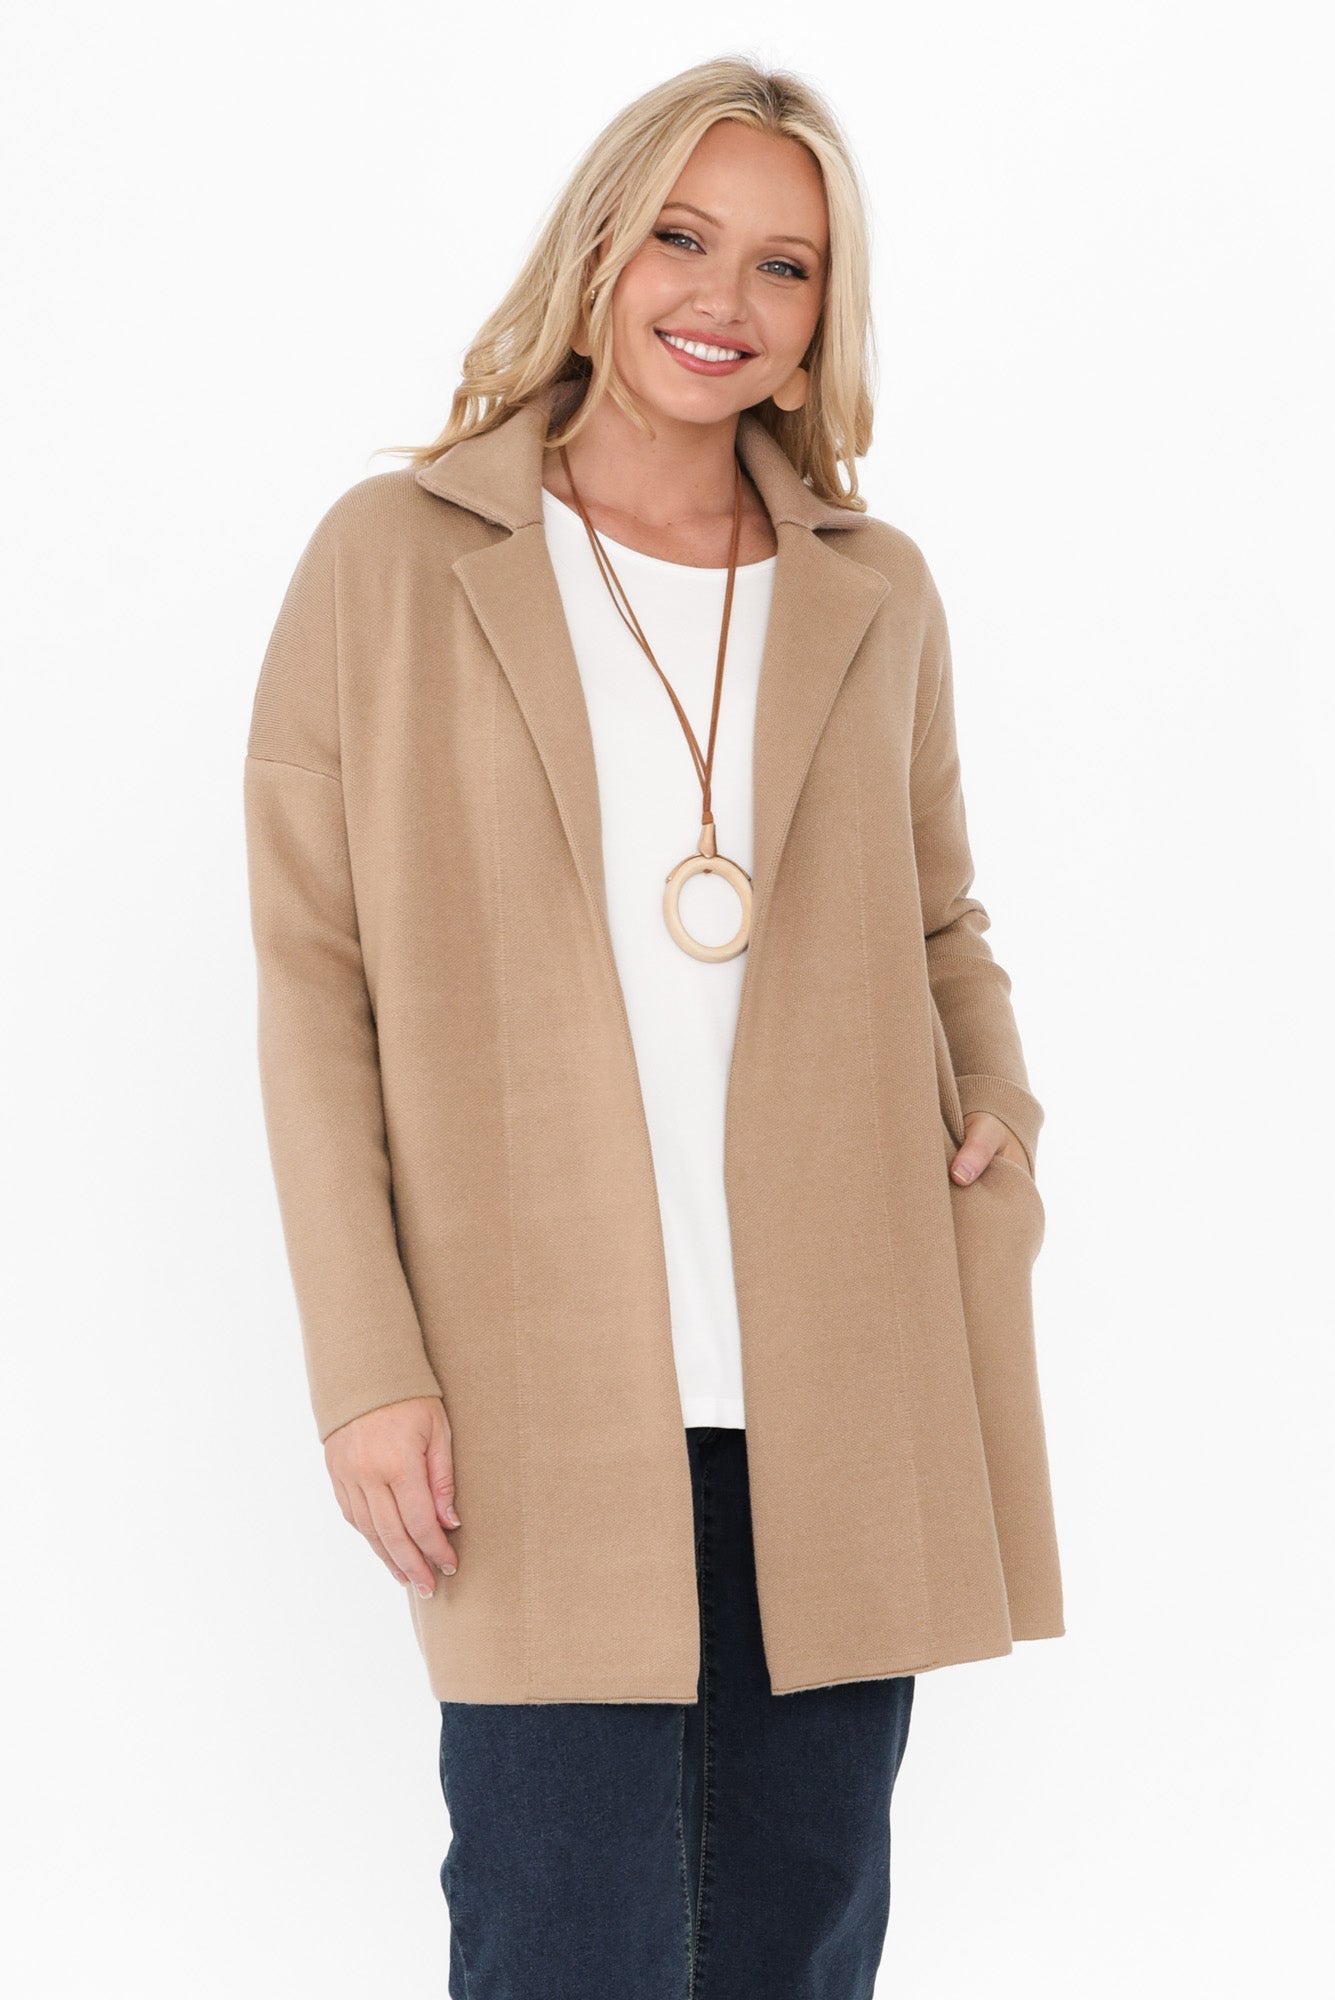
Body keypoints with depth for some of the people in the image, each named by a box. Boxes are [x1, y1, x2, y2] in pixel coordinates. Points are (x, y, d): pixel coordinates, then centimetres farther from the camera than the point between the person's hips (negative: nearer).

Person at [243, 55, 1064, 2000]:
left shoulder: (879, 594, 11)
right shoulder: (395, 560, 1)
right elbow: (315, 978, -1)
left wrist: (1001, 1108, 0)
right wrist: (369, 1367, -8)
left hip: (840, 1393, 3)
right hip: (542, 1395, -3)